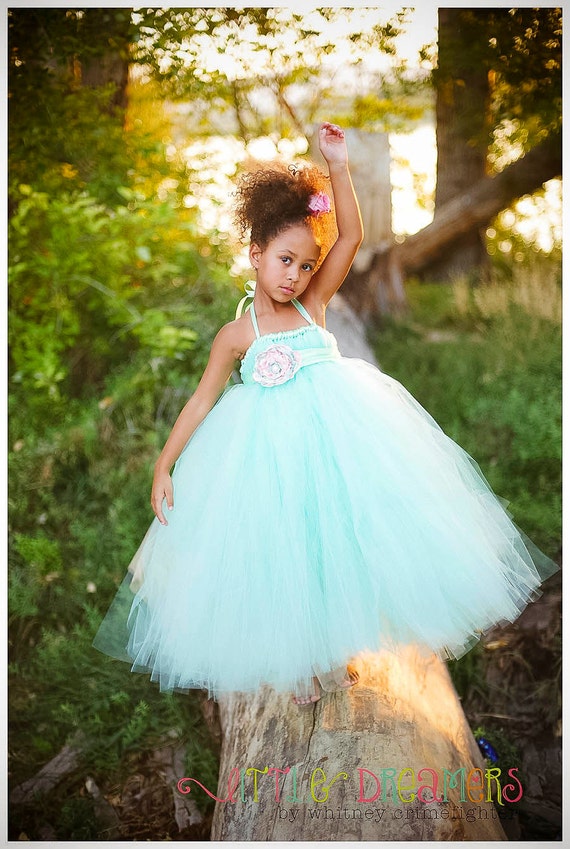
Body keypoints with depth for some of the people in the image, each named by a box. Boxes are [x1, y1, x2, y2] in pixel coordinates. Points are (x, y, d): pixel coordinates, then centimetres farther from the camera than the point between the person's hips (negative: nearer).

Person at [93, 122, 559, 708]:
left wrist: (337, 166, -12)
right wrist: (163, 466, -6)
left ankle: (337, 651, 33)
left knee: (340, 543, 11)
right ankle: (301, 663, 30)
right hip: (272, 455, -2)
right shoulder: (237, 334, -4)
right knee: (287, 557, 8)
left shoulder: (312, 306, 1)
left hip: (339, 438, 2)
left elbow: (350, 239, -6)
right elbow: (201, 402, -1)